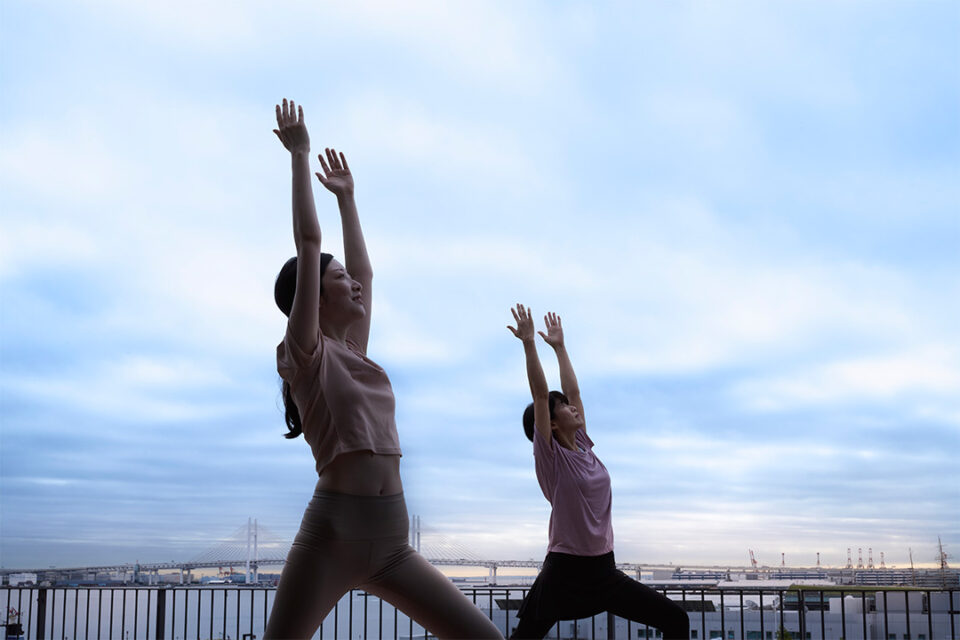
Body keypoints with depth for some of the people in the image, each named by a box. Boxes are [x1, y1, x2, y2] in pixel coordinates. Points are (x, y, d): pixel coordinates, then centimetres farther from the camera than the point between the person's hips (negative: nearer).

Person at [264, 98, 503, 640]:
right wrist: (300, 155, 0)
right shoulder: (307, 353, -1)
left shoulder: (353, 352, 18)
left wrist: (347, 196, 35)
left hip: (391, 544, 7)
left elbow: (365, 269, 27)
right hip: (333, 533, -7)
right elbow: (309, 241, -6)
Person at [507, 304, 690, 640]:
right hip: (564, 572, -6)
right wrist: (529, 343, -15)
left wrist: (560, 347, 20)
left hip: (603, 572, 6)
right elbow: (540, 395, -14)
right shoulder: (550, 455, -7)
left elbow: (573, 390, 14)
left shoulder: (584, 447, 9)